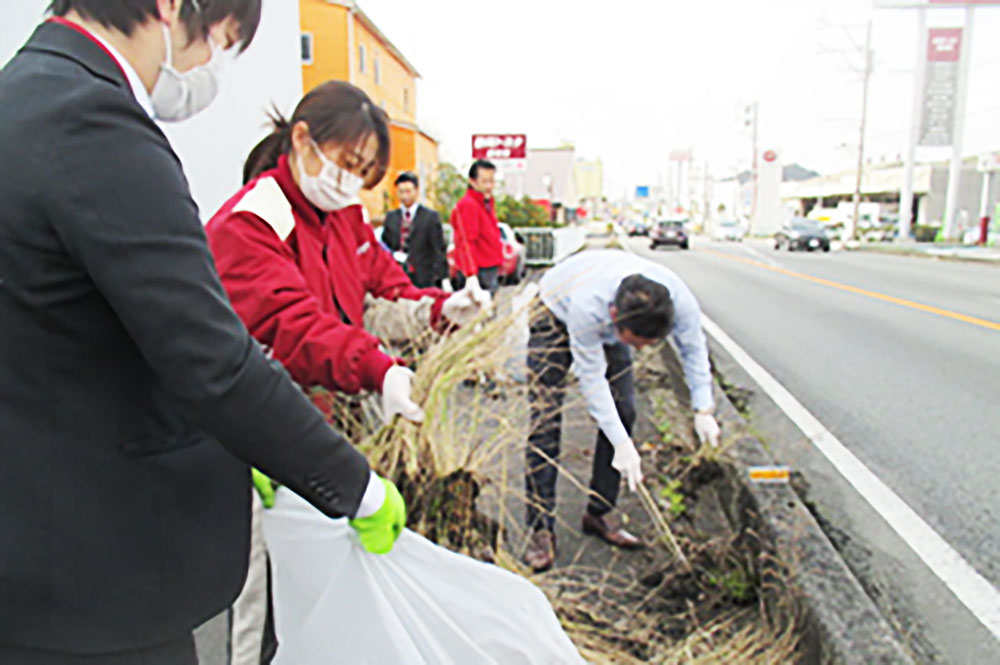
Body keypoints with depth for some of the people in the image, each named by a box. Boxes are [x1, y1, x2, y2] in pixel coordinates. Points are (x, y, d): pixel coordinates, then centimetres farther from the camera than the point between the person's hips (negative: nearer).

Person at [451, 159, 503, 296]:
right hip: (479, 272, -9)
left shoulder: (488, 201, 15)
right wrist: (471, 274, -25)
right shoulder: (467, 205, -13)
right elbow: (466, 242, -19)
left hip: (492, 268, 9)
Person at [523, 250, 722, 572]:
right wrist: (623, 444, -34)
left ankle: (598, 514, 11)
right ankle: (541, 529, -6)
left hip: (607, 326, 5)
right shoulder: (587, 304, -45)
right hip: (557, 313, -4)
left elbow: (694, 348, -11)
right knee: (546, 420, -14)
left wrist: (703, 409, -18)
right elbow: (592, 378, -34)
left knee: (623, 412, -3)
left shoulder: (680, 300, -32)